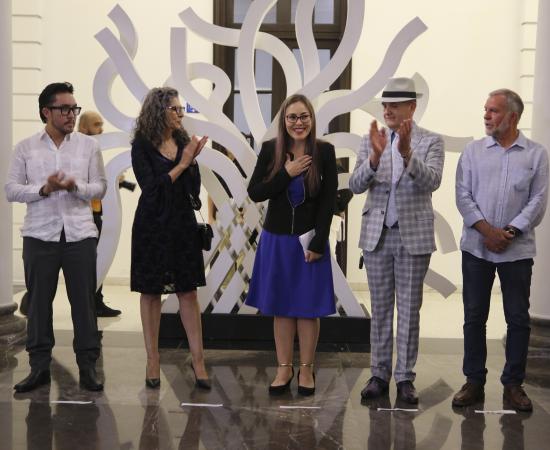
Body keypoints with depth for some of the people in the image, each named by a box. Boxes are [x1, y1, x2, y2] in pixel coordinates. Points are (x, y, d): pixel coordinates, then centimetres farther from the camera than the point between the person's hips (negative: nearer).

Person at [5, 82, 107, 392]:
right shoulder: (26, 147, 6)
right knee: (39, 301, 6)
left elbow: (100, 188, 4)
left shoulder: (89, 145, 6)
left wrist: (75, 186, -15)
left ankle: (88, 365, 13)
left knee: (84, 300, 3)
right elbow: (11, 189, 2)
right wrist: (43, 189, -14)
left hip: (80, 234, 0)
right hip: (40, 235, 1)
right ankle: (40, 366, 17)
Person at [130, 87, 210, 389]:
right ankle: (153, 360, 15)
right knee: (151, 292, 5)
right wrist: (183, 163, -12)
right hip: (153, 226, -3)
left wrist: (193, 160, -11)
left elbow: (194, 188, 3)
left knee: (188, 291, 3)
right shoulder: (142, 146, -6)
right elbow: (152, 188, -14)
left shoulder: (183, 141, 6)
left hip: (182, 224, 3)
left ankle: (197, 359, 7)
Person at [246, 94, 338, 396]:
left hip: (310, 241, -1)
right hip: (276, 240, 2)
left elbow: (329, 201, -5)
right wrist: (286, 173, -16)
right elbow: (254, 193, -4)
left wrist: (318, 243, -10)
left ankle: (306, 369, 20)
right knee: (280, 306, 8)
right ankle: (284, 368, 20)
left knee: (308, 307, 6)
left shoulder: (324, 151, -5)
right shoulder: (270, 150, -1)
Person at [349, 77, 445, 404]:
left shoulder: (431, 142, -2)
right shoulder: (371, 141, 4)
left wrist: (407, 153, -32)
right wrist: (375, 157, -23)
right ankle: (380, 374, 19)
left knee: (409, 310, 5)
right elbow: (356, 186, -7)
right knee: (380, 309, 9)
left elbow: (431, 182, -18)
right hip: (377, 235, 2)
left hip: (414, 236, -2)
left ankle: (405, 378, 13)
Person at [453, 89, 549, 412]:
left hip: (517, 249, -1)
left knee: (518, 319, 4)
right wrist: (487, 230, -12)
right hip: (476, 247, 1)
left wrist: (510, 232, -13)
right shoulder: (473, 151, 6)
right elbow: (463, 195, 0)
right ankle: (474, 382, 15)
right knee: (474, 316, 5)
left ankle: (513, 384, 16)